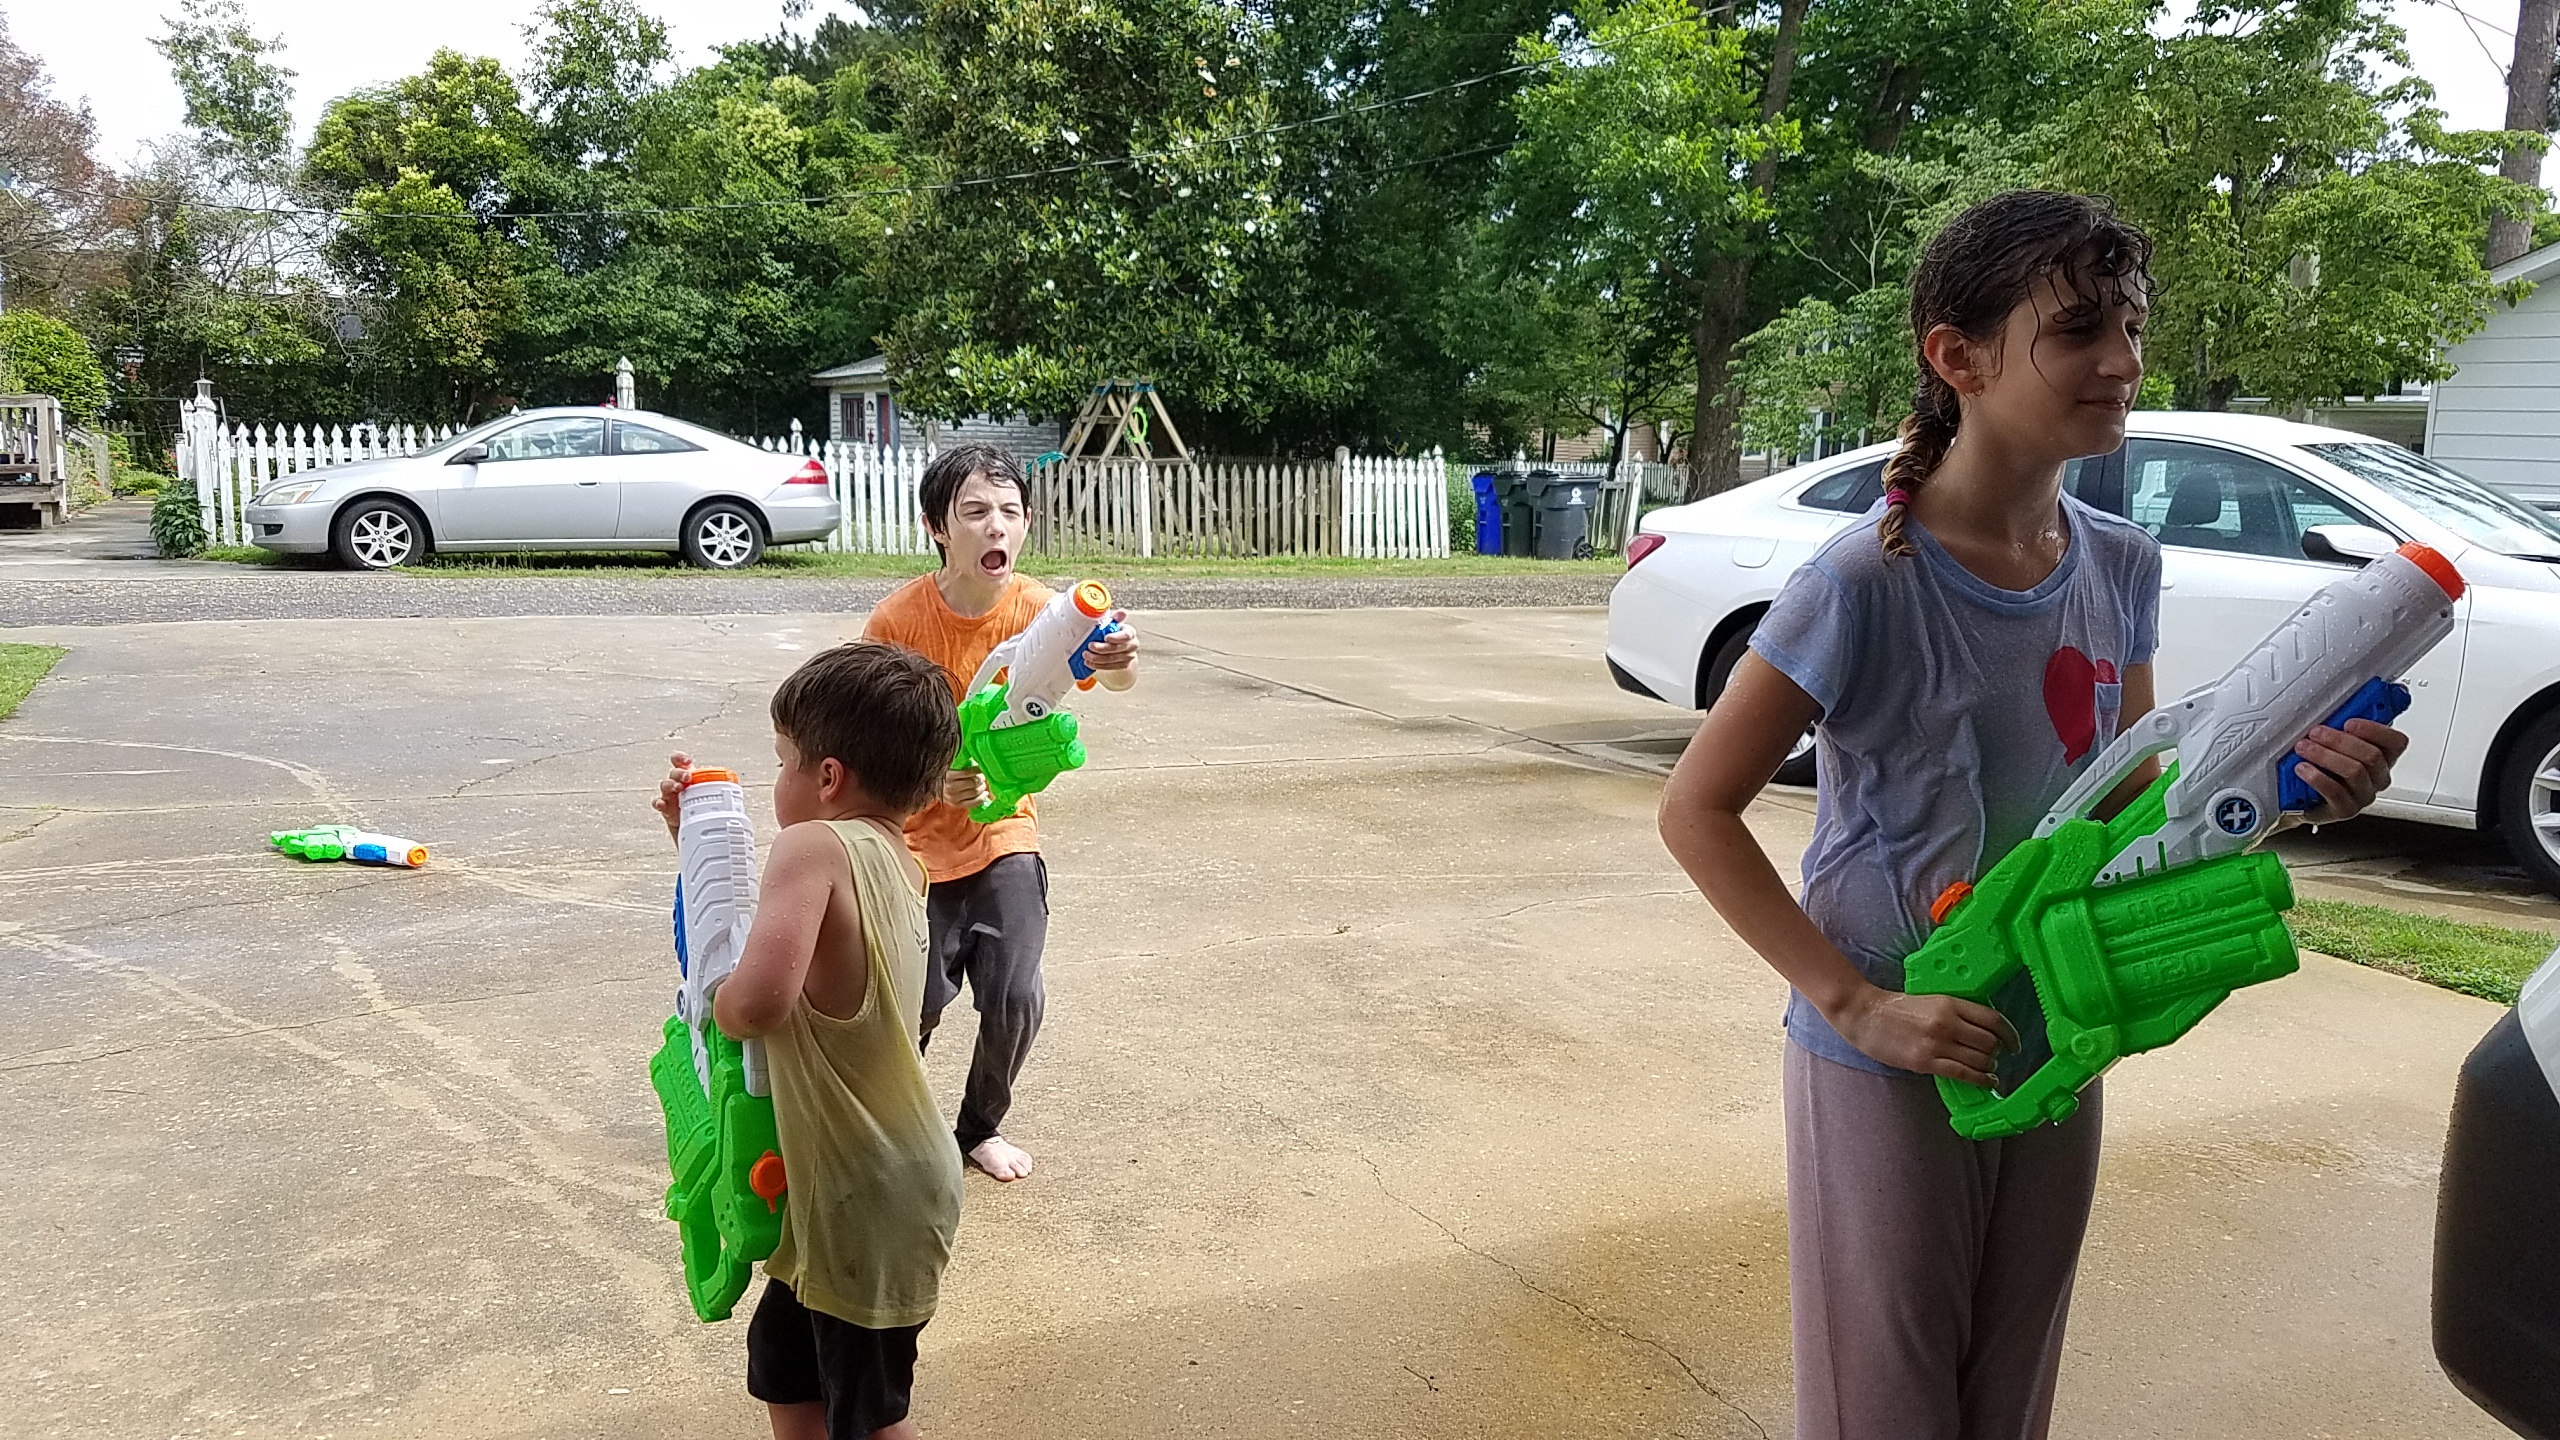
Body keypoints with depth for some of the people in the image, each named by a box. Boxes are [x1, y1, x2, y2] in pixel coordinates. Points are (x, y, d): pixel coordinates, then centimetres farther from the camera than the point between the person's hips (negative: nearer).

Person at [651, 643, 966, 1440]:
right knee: (783, 1371, 27)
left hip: (866, 1200, -9)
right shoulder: (898, 862, 2)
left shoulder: (815, 845, -24)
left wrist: (719, 1004, -17)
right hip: (853, 1181, 9)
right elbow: (773, 918, 17)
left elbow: (760, 998, -39)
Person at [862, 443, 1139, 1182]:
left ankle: (981, 1126, 24)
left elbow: (1110, 673, -33)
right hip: (916, 841, -1)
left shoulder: (1037, 607, -15)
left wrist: (1119, 661, -59)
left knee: (1015, 999, -7)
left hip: (1004, 835, 2)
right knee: (913, 1006, 0)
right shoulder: (897, 619, -19)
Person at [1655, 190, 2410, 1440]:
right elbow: (1696, 811, -19)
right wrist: (1856, 1004, -22)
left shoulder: (2120, 567, -1)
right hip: (1888, 1067, -6)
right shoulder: (1870, 583, -21)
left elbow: (2130, 807, 9)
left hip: (2055, 1052, 6)